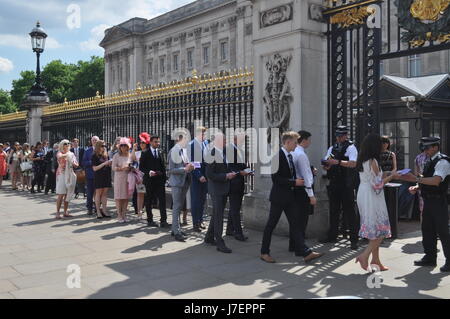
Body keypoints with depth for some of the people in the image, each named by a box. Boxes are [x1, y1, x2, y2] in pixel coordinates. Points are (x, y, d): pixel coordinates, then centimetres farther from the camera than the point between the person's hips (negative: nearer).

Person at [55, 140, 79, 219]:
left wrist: (73, 164, -6)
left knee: (68, 194, 6)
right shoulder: (60, 153, -1)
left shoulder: (71, 154, 14)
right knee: (61, 194, -10)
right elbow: (60, 157, -26)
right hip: (62, 174, -5)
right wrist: (66, 154, -40)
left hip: (70, 175, 5)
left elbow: (76, 165, 14)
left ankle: (65, 212, 13)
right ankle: (57, 212, -8)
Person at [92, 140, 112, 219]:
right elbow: (95, 168, -11)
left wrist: (110, 163, 0)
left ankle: (104, 211, 9)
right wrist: (104, 164, -16)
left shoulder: (106, 155, 12)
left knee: (105, 193, 5)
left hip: (107, 176, 5)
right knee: (98, 193, -1)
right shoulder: (94, 156, -4)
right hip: (98, 177, -5)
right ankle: (98, 212, 3)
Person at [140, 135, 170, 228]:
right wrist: (149, 172, -17)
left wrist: (164, 177, 3)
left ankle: (163, 221, -5)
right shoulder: (145, 154, 1)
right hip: (149, 180, -2)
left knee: (162, 200, -5)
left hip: (160, 180, 2)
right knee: (149, 201, 8)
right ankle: (150, 220, 20)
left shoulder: (160, 153, 9)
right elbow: (141, 167, -1)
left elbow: (163, 166, 12)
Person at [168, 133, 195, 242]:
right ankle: (176, 232, 1)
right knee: (177, 207, -4)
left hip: (185, 181, 8)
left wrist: (189, 167, 0)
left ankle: (176, 229, 25)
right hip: (177, 182, -8)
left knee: (180, 206, 15)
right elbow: (171, 169, -17)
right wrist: (185, 169, -24)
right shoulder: (174, 151, -14)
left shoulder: (184, 150, 10)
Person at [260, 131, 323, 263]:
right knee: (271, 224, 3)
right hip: (279, 197, -8)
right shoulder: (277, 155, -15)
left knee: (295, 223, 6)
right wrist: (294, 182, -19)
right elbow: (276, 179, -20)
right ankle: (264, 253, 15)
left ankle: (306, 253, 6)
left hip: (291, 196, 8)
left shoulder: (290, 156, 12)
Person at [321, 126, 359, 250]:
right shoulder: (332, 148, 15)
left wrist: (337, 162, -26)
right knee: (333, 210, 13)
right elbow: (325, 165, 16)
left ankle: (354, 239, 2)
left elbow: (353, 164, -18)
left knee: (349, 211, -4)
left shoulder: (351, 148, -4)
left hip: (346, 185, -6)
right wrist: (327, 165, -7)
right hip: (334, 183, 6)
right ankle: (332, 236, 24)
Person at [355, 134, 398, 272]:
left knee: (374, 231, 15)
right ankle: (364, 256, -5)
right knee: (381, 230, 0)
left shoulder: (362, 161, 10)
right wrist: (391, 176, -5)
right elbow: (377, 185, -16)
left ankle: (375, 260, 21)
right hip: (372, 198, -9)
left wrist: (385, 175, 14)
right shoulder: (373, 162, -16)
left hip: (363, 196, 9)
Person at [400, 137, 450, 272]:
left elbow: (436, 181, -29)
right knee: (427, 229, 14)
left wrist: (416, 179, -31)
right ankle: (430, 258, 25)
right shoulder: (430, 162, 15)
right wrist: (417, 187, 5)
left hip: (439, 202, -9)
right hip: (429, 200, 9)